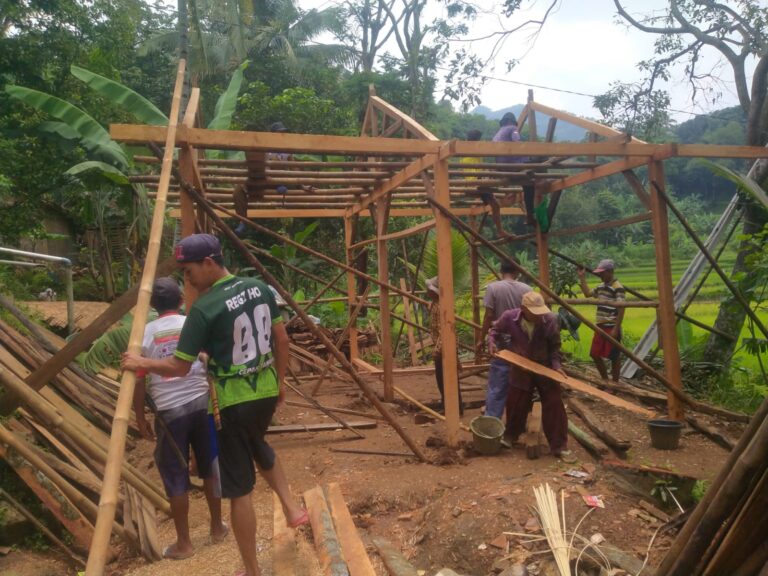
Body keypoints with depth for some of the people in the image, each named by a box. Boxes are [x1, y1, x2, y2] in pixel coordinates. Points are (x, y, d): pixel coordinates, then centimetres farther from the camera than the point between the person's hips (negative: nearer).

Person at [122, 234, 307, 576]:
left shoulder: (204, 308, -19)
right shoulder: (259, 288, 0)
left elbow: (178, 367, -14)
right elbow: (281, 339, 7)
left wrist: (140, 363, 4)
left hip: (235, 401, -6)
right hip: (266, 391, 7)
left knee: (239, 489, 7)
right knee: (258, 445, 36)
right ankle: (292, 507, 31)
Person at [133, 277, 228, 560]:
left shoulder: (145, 333, -3)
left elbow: (138, 380, -2)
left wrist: (140, 416, 9)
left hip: (170, 411, -2)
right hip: (202, 402, 2)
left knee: (175, 476, 9)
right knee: (210, 467, 17)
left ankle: (184, 543, 19)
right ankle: (217, 527, 31)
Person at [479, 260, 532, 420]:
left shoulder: (493, 288, -9)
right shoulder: (526, 289, -2)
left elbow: (489, 317, -9)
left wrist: (482, 340, 0)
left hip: (501, 343, -3)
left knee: (497, 386, 1)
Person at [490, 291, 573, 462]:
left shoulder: (551, 320, -20)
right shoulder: (509, 317, -20)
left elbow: (554, 346, -4)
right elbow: (495, 329, 3)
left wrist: (556, 366, -15)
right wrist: (491, 342, -14)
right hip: (521, 369, 0)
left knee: (554, 406, 2)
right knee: (516, 405, 13)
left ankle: (559, 447, 16)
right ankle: (510, 436, 41)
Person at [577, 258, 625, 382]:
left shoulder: (618, 287, -13)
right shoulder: (601, 286, 12)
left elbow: (621, 310, -16)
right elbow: (587, 293, 24)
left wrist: (616, 329, -19)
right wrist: (582, 278, 18)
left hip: (612, 328, -8)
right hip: (600, 327, 8)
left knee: (614, 357, 2)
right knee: (595, 354, 11)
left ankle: (614, 383, 14)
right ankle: (605, 380, 26)